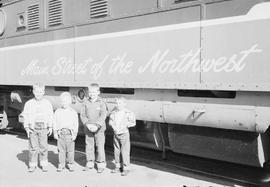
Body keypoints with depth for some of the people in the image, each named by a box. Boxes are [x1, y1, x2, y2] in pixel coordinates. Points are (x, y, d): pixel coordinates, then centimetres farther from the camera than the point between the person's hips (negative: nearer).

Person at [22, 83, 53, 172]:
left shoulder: (47, 103, 3)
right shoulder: (29, 104, 3)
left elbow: (50, 116, 7)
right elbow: (25, 116, 6)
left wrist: (50, 127, 3)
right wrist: (26, 127, -1)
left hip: (43, 128, 0)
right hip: (32, 128, 0)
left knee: (43, 147, 2)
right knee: (33, 147, 3)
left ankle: (44, 164, 13)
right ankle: (32, 165, 13)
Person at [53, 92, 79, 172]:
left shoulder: (73, 112, 2)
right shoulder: (57, 112, 6)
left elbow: (76, 124, 2)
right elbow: (55, 123, 8)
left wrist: (74, 134, -2)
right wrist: (55, 133, 3)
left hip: (70, 133, -1)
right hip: (60, 133, 1)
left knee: (70, 150, 3)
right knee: (61, 150, 5)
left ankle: (70, 164, 14)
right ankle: (61, 164, 15)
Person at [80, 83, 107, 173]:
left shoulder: (101, 103, -4)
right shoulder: (86, 103, 4)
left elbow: (103, 116, -11)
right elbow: (82, 115, 1)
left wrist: (97, 125, -20)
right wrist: (87, 124, -13)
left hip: (99, 129, -3)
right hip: (88, 129, 3)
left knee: (100, 146, -1)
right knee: (89, 146, 9)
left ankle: (101, 165, 10)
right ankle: (89, 163, 22)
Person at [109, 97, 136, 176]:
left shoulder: (128, 113, -11)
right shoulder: (114, 112, 4)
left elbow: (133, 122, -11)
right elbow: (110, 120, 15)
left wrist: (126, 125, -19)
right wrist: (112, 124, -4)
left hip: (124, 134, -5)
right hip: (116, 134, 5)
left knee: (125, 151, -3)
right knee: (116, 151, 12)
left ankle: (126, 168, 6)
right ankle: (118, 166, 25)